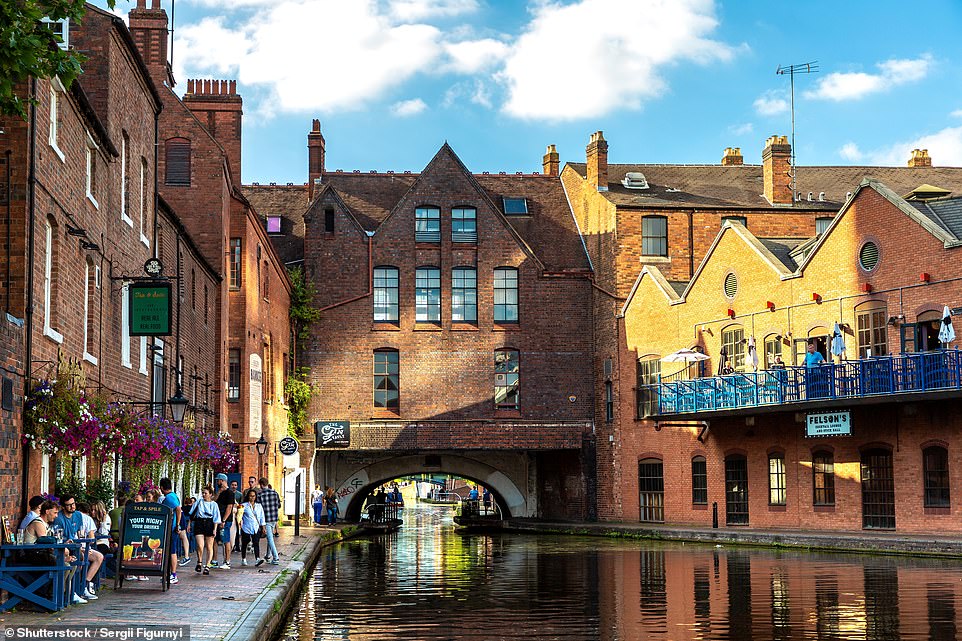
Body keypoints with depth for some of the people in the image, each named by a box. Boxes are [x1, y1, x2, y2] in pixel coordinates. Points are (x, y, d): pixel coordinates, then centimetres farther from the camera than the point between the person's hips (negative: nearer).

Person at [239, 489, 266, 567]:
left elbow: (262, 517, 13)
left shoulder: (259, 506, 10)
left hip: (256, 529, 1)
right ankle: (243, 559, 26)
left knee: (256, 543, -13)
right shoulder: (244, 506, -1)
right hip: (246, 528, -1)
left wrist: (263, 527, 10)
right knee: (244, 544, 10)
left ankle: (257, 560, -24)